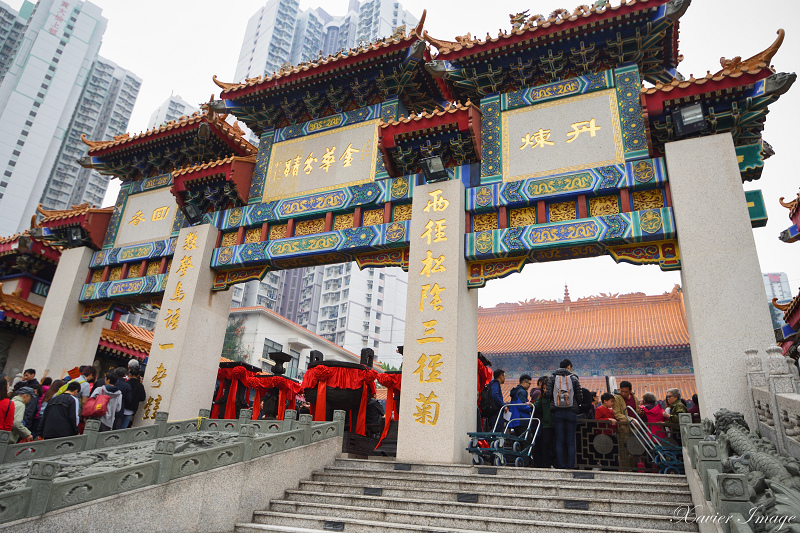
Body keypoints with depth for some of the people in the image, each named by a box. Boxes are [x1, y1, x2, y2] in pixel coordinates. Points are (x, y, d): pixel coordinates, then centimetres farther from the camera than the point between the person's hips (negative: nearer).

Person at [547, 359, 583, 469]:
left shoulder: (552, 378, 6)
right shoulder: (574, 378, 4)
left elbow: (548, 394, -3)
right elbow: (580, 398, 1)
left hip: (557, 412, 1)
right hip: (571, 412, -1)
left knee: (559, 441, 4)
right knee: (571, 441, 4)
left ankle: (560, 466, 1)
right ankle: (570, 466, 1)